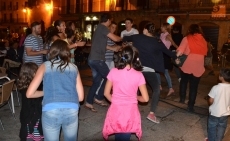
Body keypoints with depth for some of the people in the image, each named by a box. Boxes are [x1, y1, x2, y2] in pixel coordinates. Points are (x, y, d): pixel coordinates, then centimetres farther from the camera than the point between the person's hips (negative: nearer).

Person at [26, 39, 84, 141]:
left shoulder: (45, 66, 13)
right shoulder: (74, 68, 17)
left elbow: (29, 94, 10)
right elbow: (80, 97, 16)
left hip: (50, 111, -1)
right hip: (72, 110, 2)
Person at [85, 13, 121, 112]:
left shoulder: (99, 28, 20)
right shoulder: (102, 27, -9)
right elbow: (115, 39, -13)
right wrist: (122, 38, 9)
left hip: (93, 59, 9)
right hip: (97, 59, -9)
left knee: (97, 81, 12)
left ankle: (89, 102, 16)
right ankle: (98, 98, 12)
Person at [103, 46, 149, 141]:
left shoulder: (114, 72, -8)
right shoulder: (138, 75, -10)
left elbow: (106, 93, 0)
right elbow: (145, 98, -8)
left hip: (116, 110, 1)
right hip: (130, 112, 0)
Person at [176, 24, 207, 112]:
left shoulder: (187, 38, -4)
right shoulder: (203, 41, 8)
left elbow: (180, 51, -14)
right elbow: (204, 53, 16)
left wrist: (176, 58, 0)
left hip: (187, 65, -2)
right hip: (198, 67, 2)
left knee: (184, 82, 24)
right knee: (194, 86, 7)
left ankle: (182, 98, 29)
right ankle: (191, 106, 10)